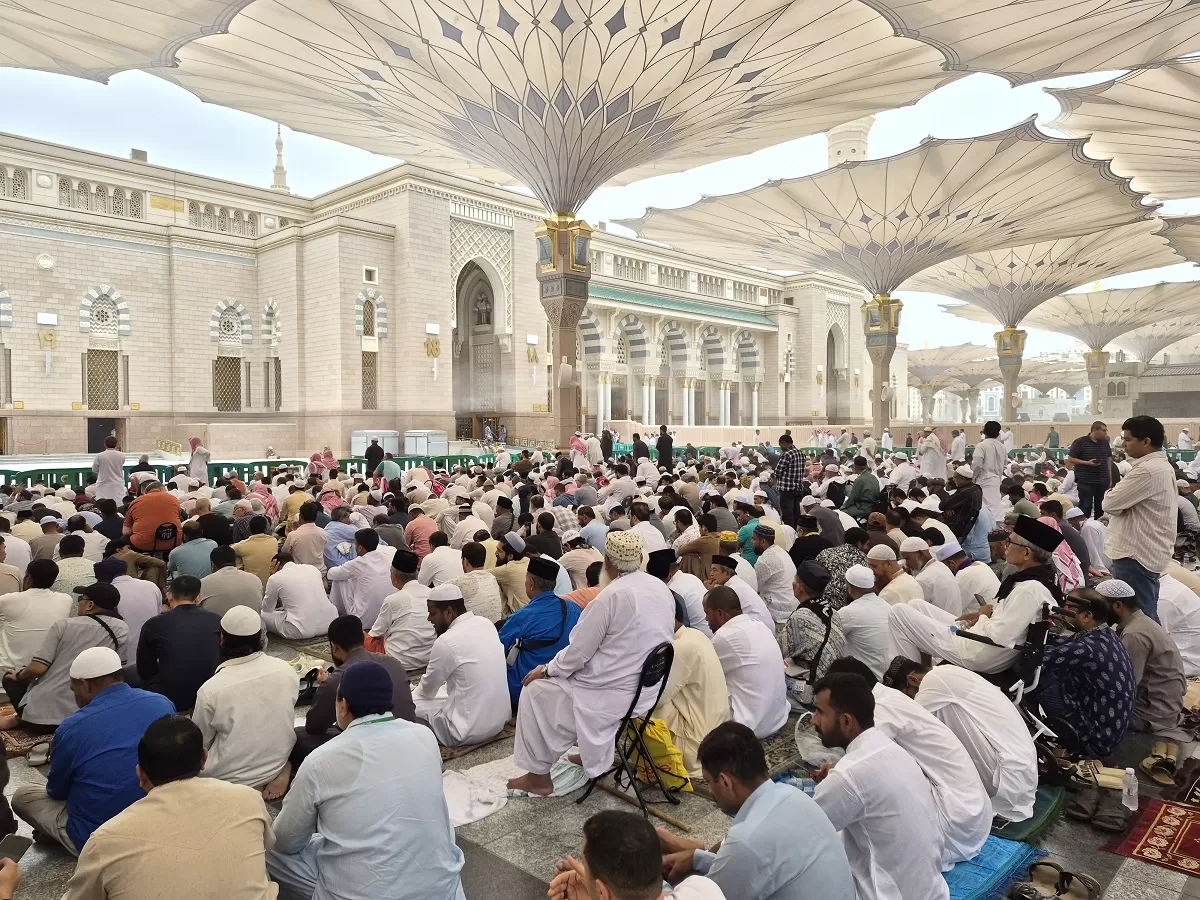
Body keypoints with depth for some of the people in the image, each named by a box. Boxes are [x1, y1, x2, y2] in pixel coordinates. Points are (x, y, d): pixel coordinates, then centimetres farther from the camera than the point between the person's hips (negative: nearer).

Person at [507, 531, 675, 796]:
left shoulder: (612, 595, -22)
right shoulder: (662, 588, 1)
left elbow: (579, 651, -16)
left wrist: (546, 669, 1)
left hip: (614, 694, -8)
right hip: (646, 688, 8)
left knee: (535, 690, 9)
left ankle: (539, 776, 16)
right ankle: (593, 754, 35)